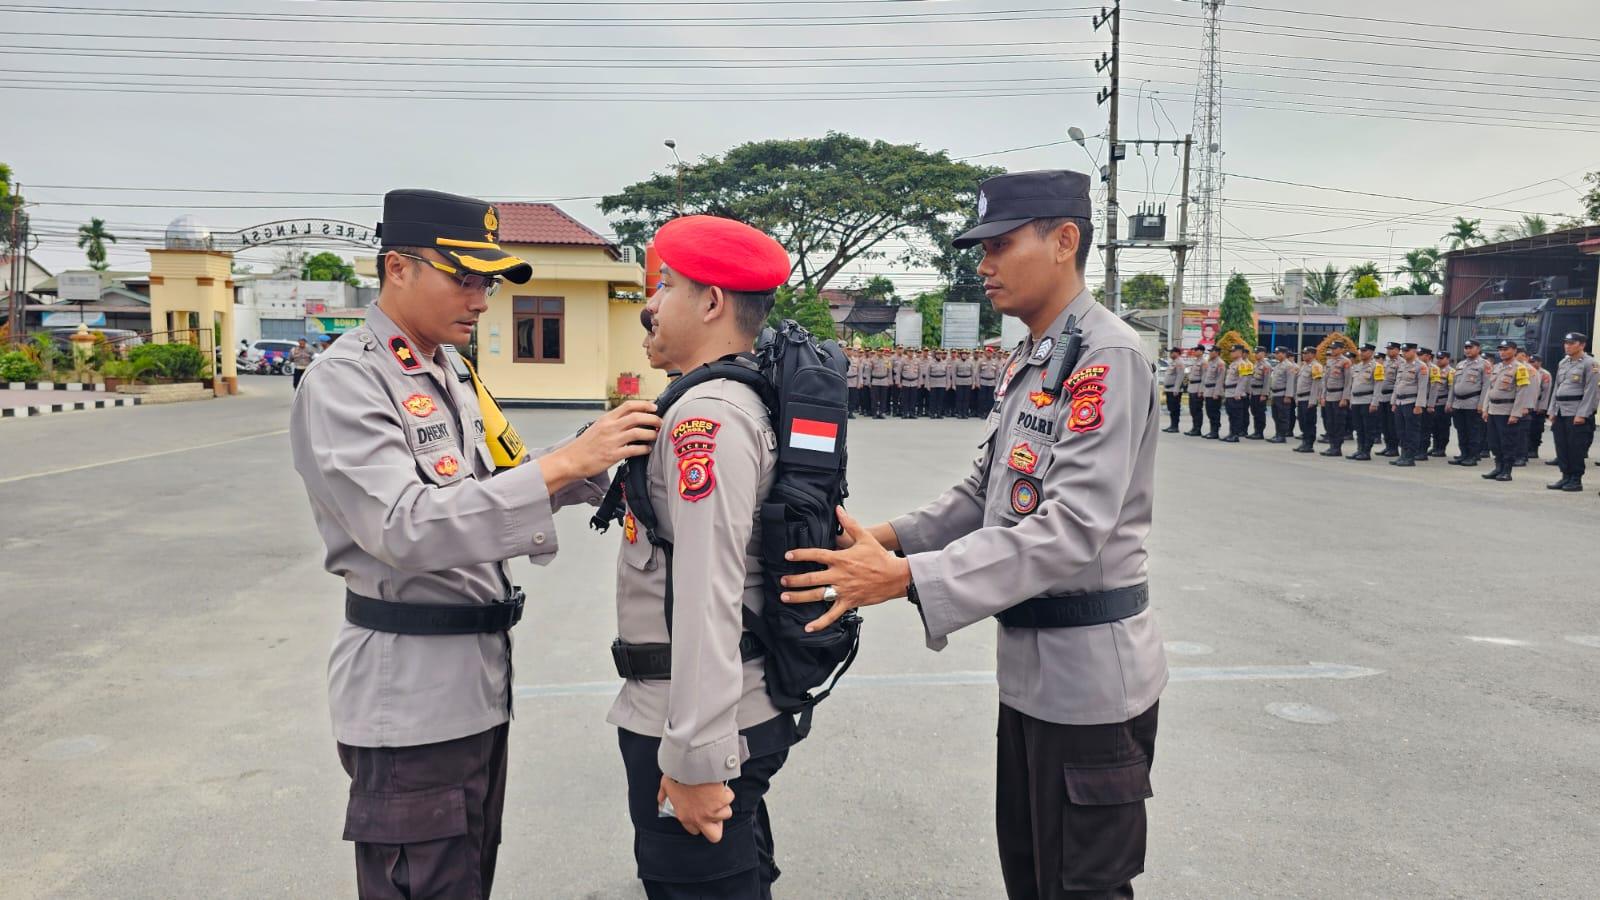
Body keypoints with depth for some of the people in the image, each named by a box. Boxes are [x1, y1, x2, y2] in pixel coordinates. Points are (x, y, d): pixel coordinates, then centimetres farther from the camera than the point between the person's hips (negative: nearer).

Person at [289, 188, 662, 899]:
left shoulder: (451, 375, 12)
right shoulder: (343, 382, -16)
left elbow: (506, 489, 16)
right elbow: (404, 529, -28)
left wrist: (599, 450, -2)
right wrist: (562, 463, -31)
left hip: (479, 676, 9)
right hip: (410, 699, -9)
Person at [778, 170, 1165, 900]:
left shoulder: (1107, 358, -19)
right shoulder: (1029, 363, 12)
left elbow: (1072, 529, -29)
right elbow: (983, 491, 14)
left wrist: (906, 579, -32)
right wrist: (890, 537, -2)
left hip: (1087, 671, -9)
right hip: (1030, 664, 9)